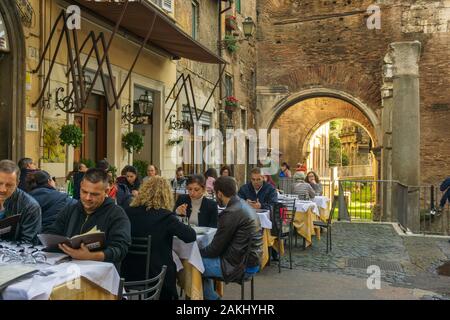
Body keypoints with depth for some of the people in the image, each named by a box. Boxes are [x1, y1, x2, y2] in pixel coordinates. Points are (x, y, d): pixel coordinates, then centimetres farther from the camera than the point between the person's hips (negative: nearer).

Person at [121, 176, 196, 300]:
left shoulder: (128, 212, -5)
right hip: (157, 275, -4)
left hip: (129, 273, 4)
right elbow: (191, 236, -14)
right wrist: (178, 225, 6)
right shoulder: (165, 216, -16)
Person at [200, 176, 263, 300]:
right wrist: (202, 252, 11)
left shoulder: (231, 213, -21)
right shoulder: (243, 205, 8)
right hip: (250, 260, 9)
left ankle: (211, 297, 16)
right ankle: (210, 295, 24)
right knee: (204, 259, 18)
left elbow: (215, 249, -14)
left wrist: (197, 252, 3)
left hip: (241, 266, -9)